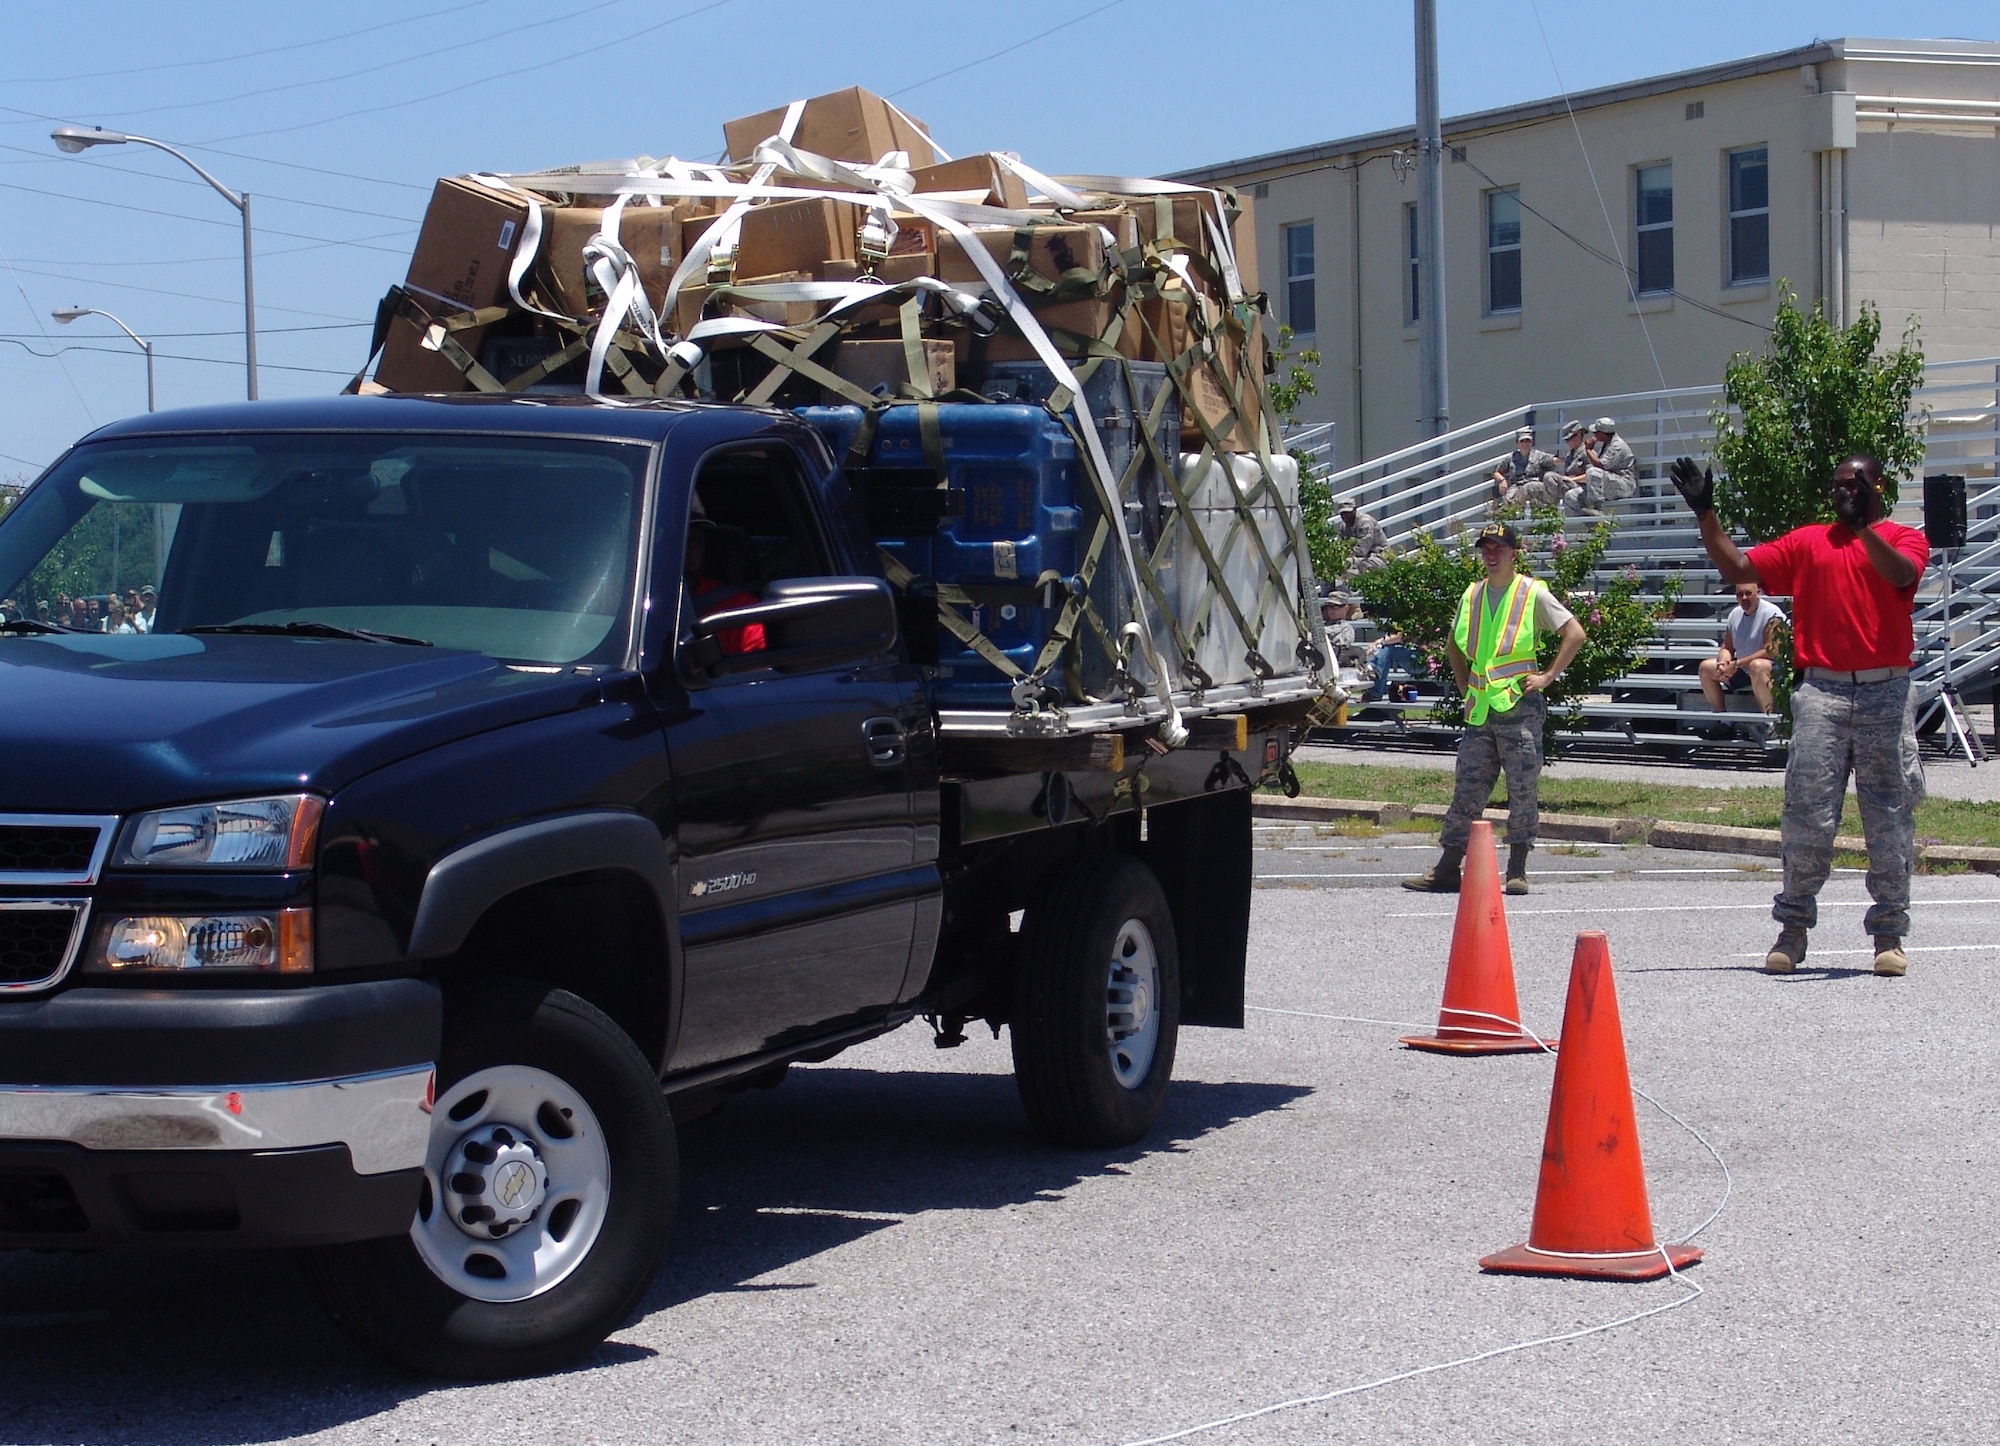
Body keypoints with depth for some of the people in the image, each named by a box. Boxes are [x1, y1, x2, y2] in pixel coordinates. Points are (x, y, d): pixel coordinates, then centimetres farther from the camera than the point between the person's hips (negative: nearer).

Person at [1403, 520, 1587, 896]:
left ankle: (1517, 870, 5)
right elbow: (1454, 646, 28)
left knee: (1522, 790, -1)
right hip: (1480, 710, 5)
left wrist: (1547, 677, -9)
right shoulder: (1472, 596, 13)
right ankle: (1448, 869, 6)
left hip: (1519, 706, -5)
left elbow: (1574, 633, -6)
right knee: (1467, 788, 4)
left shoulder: (1533, 593, -2)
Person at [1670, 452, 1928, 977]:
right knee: (1808, 814, -3)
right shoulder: (1808, 542, 16)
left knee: (1891, 815, 2)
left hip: (1886, 694, -1)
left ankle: (1889, 933, 9)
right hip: (1821, 691, 1)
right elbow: (1739, 569, 11)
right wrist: (1705, 514, 2)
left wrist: (1862, 525, -26)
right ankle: (1793, 927, 4)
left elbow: (1902, 575, -15)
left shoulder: (1904, 539, 8)